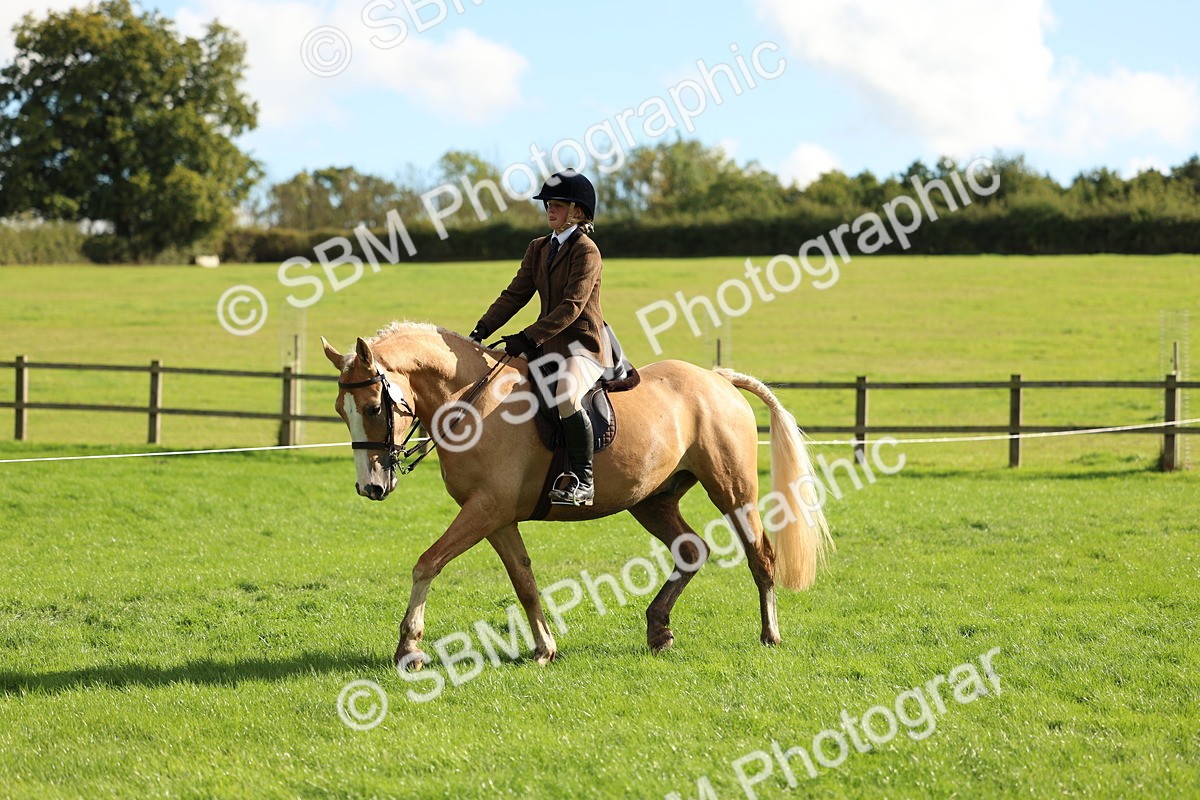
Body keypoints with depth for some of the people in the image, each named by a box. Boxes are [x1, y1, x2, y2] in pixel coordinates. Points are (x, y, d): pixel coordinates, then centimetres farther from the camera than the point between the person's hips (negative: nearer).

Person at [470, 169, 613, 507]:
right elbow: (515, 294, 11)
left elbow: (572, 306, -20)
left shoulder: (586, 251, -11)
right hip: (548, 342, 9)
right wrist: (483, 329, -4)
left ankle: (583, 480, -27)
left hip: (583, 343, -9)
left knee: (566, 395, -36)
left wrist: (529, 338, -27)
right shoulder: (539, 249, 13)